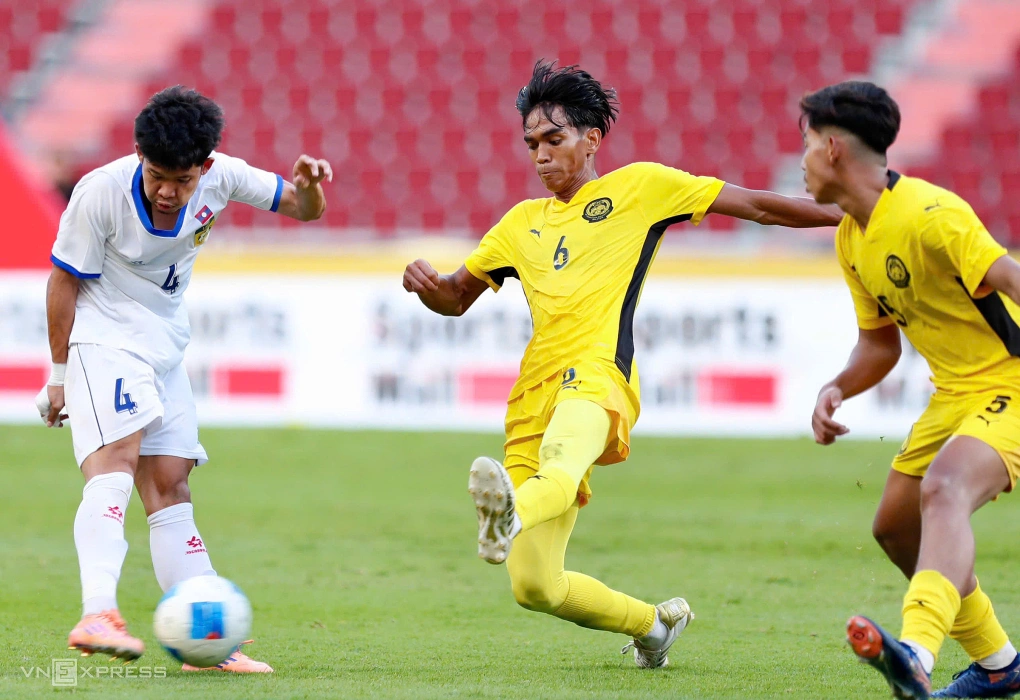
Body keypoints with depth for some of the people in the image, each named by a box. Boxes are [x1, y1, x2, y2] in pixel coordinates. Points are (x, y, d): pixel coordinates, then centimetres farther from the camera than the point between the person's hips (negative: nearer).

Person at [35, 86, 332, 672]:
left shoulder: (220, 176, -9)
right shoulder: (101, 193, -21)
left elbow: (304, 210, 2)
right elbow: (64, 281, -10)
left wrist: (308, 185, -23)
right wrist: (60, 374, -7)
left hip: (165, 348, 6)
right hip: (103, 339, -6)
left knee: (170, 487, 6)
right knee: (117, 461, -26)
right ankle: (98, 615, -42)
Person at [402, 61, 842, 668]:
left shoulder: (639, 186, 15)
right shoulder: (523, 223, 28)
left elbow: (754, 205, 15)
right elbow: (457, 297, 34)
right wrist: (428, 283, 10)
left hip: (594, 376, -6)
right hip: (534, 394, 6)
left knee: (559, 473, -42)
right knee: (534, 586, -1)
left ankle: (511, 514, -76)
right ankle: (655, 623, 23)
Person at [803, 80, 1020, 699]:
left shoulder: (930, 214, -22)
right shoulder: (852, 240, 8)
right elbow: (880, 343, 19)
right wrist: (836, 391, 0)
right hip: (955, 392, 10)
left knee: (943, 488, -34)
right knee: (897, 526, 14)